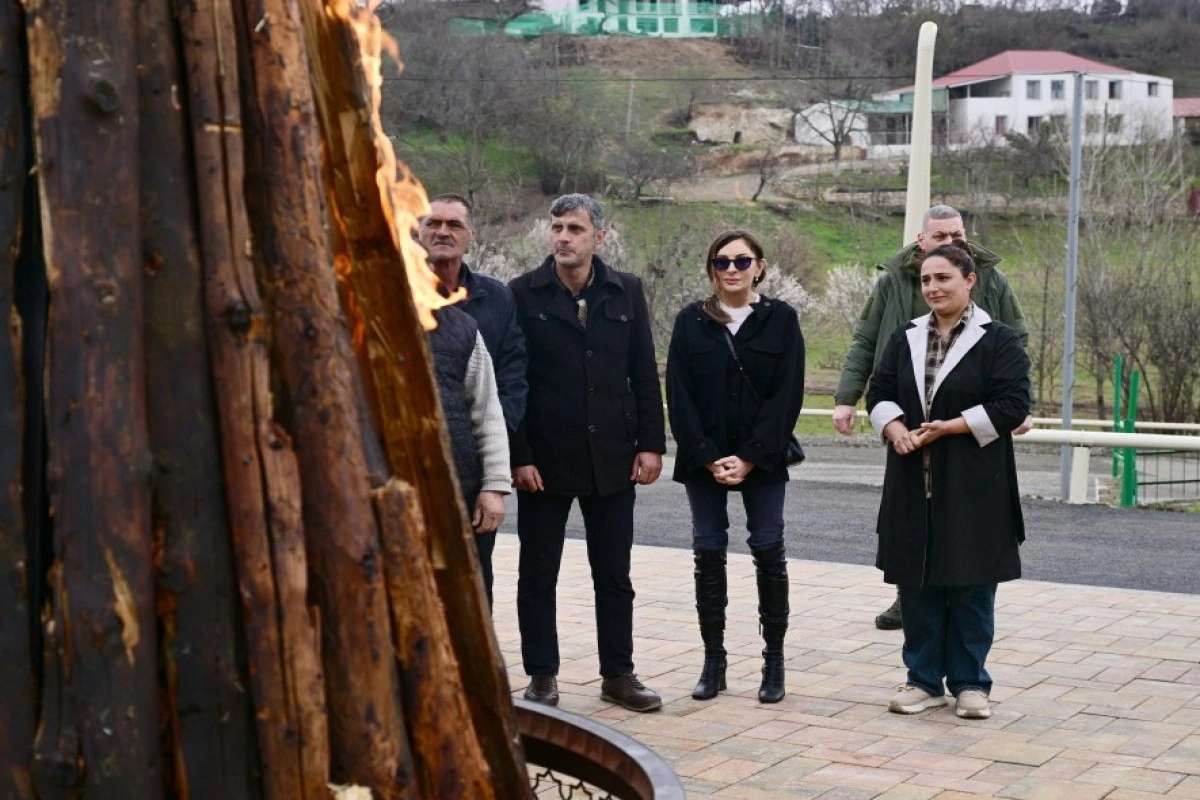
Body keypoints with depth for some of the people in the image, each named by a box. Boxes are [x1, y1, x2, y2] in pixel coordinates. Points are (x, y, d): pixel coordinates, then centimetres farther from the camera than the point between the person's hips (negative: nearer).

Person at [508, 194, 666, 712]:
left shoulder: (625, 292, 5)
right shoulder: (523, 294, -3)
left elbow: (644, 374, 7)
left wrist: (651, 444, 0)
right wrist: (518, 455, -10)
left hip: (612, 459, 2)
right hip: (544, 460, -2)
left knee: (614, 575, 10)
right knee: (537, 575, 6)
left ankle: (618, 675, 21)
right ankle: (542, 677, 17)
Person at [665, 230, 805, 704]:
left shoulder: (781, 319, 1)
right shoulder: (691, 321, 4)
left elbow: (787, 394, -4)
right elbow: (679, 394, 0)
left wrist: (751, 457, -12)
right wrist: (708, 458, -10)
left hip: (762, 460, -1)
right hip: (703, 460, 1)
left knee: (769, 552, -1)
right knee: (708, 554, 3)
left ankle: (774, 661, 8)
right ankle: (713, 661, 12)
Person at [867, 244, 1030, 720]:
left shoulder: (998, 341, -3)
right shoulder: (905, 339, 11)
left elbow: (1012, 406, -10)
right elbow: (879, 394, 10)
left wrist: (948, 427, -15)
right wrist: (896, 429, -11)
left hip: (973, 486, -4)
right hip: (914, 483, 4)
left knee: (970, 586, 2)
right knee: (917, 583, 7)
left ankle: (969, 682, 13)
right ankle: (924, 680, 17)